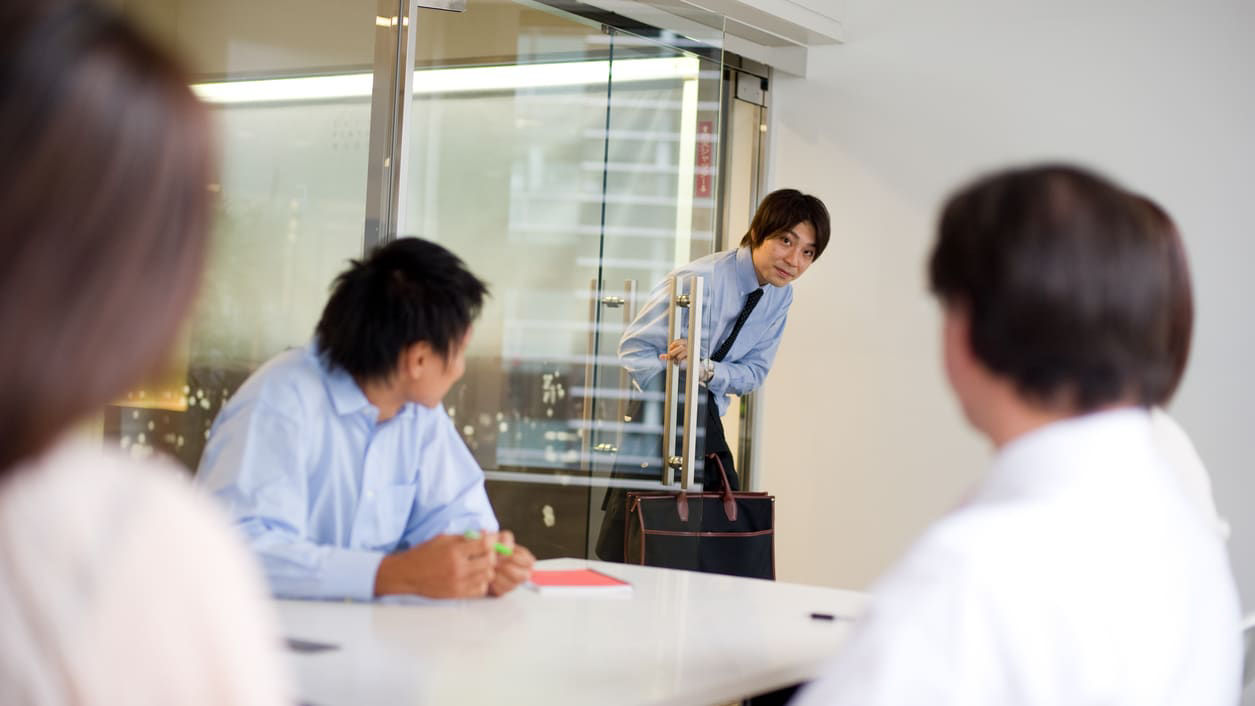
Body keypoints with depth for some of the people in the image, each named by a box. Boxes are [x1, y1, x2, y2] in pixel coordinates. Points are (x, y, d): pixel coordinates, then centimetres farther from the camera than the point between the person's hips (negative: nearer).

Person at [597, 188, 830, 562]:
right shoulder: (698, 280, -22)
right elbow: (635, 347, -17)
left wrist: (706, 369, -23)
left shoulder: (781, 296, -1)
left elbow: (754, 371, -1)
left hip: (707, 422, 7)